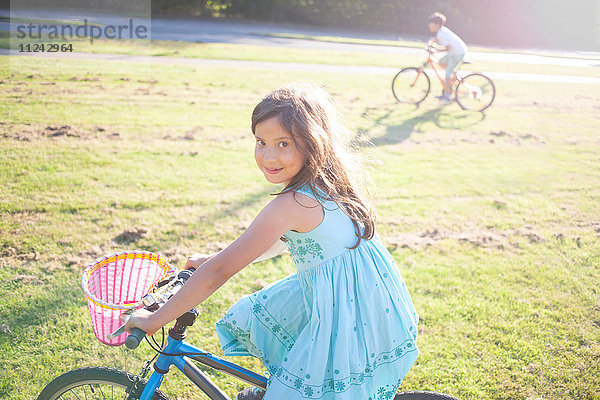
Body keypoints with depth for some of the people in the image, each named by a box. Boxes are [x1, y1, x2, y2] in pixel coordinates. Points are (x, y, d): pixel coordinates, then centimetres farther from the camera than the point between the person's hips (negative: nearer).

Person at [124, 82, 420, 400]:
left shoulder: (293, 204, -27)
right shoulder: (326, 180, 1)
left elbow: (218, 272, -25)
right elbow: (281, 241, 15)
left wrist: (155, 320, -15)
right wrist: (214, 260, 14)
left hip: (348, 322, -9)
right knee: (258, 317, 20)